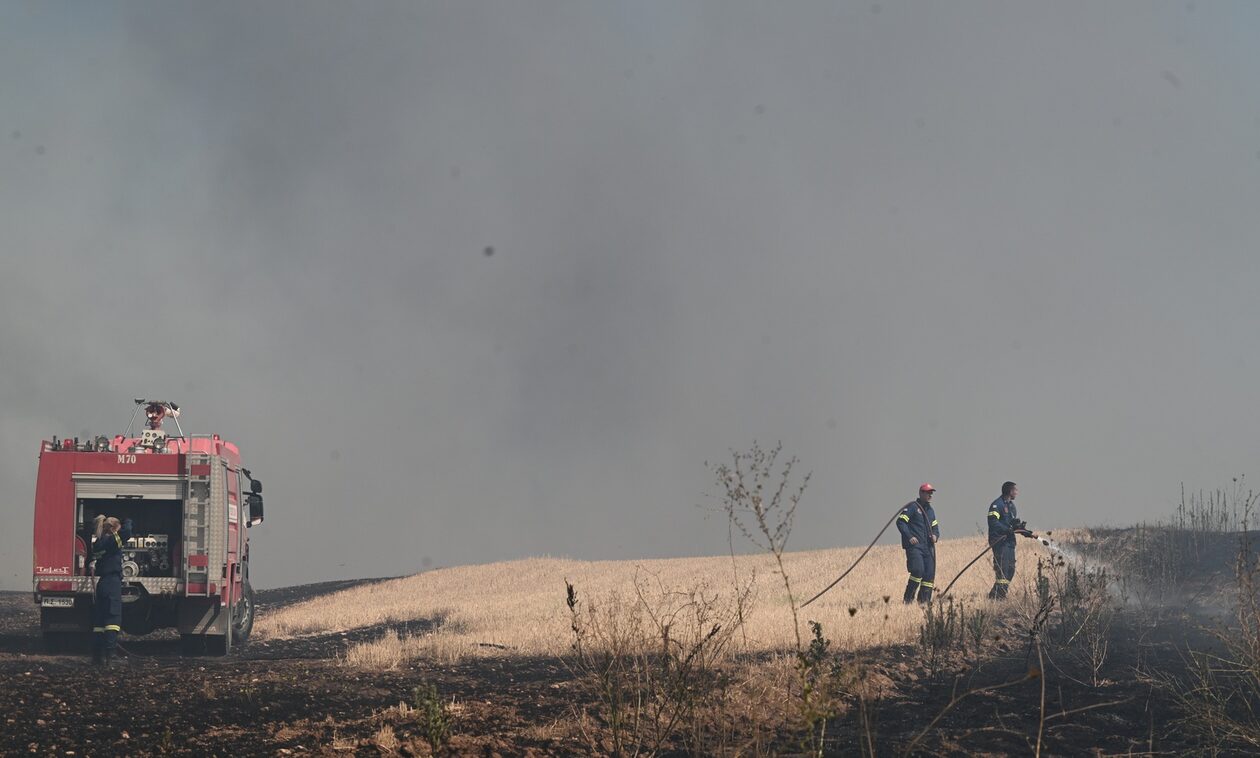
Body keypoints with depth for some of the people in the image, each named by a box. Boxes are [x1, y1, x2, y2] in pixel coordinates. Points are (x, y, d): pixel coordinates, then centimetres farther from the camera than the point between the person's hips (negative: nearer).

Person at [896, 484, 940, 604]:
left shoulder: (930, 510, 21)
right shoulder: (912, 507, -3)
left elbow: (935, 526, 29)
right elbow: (900, 522, -10)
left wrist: (935, 535, 5)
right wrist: (909, 536, -19)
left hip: (927, 547, 8)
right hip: (914, 546, -8)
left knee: (930, 573, 1)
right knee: (918, 571, -20)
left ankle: (924, 601, 7)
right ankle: (908, 599, -11)